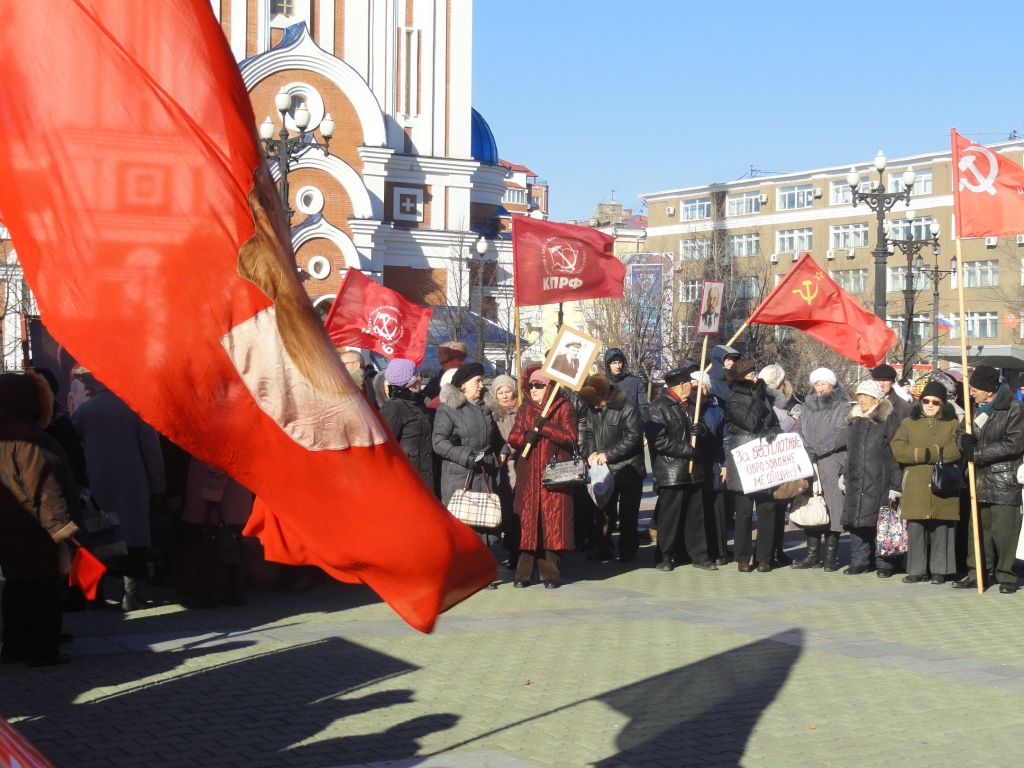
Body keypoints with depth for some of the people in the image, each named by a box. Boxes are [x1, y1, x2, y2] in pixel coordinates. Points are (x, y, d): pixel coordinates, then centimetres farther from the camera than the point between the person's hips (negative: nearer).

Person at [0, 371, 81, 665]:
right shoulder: (28, 439, -18)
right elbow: (44, 485, -21)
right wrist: (61, 523, -20)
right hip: (37, 535, -9)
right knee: (46, 589, -4)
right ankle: (42, 650, -3)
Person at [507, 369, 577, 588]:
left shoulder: (564, 407, 2)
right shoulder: (524, 408, 14)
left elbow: (570, 438, -8)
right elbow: (512, 438, 11)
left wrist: (544, 426, -15)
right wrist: (525, 437, -10)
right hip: (528, 475, 3)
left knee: (552, 522, -4)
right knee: (528, 521, 2)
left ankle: (550, 573, 1)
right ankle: (524, 573, 6)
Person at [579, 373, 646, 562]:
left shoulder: (628, 409, -19)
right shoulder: (594, 409, 3)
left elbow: (633, 437, -23)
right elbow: (589, 432, 12)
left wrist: (608, 454, -22)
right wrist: (591, 451, -8)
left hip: (628, 469, -6)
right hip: (604, 469, 6)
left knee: (628, 514, 5)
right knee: (603, 511, 11)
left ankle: (627, 551, 15)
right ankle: (603, 549, 21)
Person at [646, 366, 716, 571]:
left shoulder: (690, 406, 16)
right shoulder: (659, 407, -10)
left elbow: (702, 429, 24)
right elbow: (659, 440, -18)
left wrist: (700, 429, -1)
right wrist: (687, 449, -17)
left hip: (693, 470, 7)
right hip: (670, 473, -7)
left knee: (696, 515, 10)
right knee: (669, 516, -1)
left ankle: (699, 555, 17)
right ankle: (664, 557, 11)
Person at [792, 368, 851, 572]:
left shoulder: (843, 407, 3)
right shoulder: (808, 406, 19)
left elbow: (841, 433, -11)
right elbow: (798, 430, 11)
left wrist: (817, 448, -18)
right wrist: (804, 448, -10)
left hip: (832, 465, -4)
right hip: (808, 466, 5)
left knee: (832, 507, -4)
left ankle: (831, 555, 1)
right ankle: (812, 553, 7)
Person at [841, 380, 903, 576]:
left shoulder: (890, 420, -4)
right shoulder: (855, 420, 16)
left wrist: (895, 485, -12)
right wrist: (845, 475, 18)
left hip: (880, 480, -6)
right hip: (856, 481, 6)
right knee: (856, 520, 6)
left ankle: (885, 564, 6)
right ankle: (858, 561, 16)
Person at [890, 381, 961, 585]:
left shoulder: (953, 424, 9)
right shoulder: (908, 423, 12)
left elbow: (956, 450, -9)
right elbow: (898, 449, -3)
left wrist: (924, 454, -12)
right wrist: (930, 454, -11)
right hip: (915, 487, 1)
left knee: (941, 530, 2)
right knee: (915, 529, 0)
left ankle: (939, 570, 8)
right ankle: (916, 570, 6)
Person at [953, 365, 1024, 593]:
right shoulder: (979, 409, 14)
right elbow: (967, 435, 15)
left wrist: (977, 453, -15)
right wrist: (964, 440, -11)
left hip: (1005, 481, -7)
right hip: (980, 480, 7)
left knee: (1003, 531, -4)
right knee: (977, 529, 8)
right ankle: (976, 573, 16)